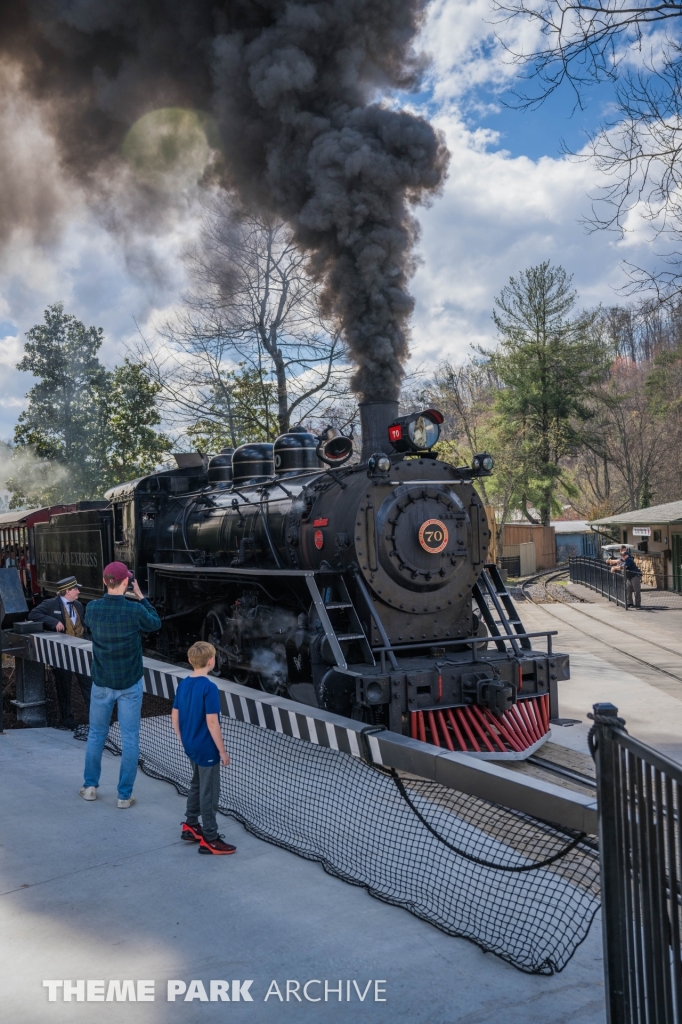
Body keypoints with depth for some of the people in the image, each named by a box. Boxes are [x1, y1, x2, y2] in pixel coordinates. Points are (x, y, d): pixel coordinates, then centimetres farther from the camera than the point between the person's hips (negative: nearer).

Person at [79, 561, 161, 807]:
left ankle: (90, 786, 28)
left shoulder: (92, 608, -12)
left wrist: (110, 595, 8)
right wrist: (140, 595, 2)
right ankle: (125, 794, 11)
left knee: (96, 734, 19)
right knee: (130, 738, 6)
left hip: (101, 682, 3)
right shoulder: (135, 610, -19)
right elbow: (156, 624, 1)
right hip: (130, 683, -2)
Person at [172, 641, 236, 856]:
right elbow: (211, 722, -23)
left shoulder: (183, 684, 1)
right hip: (206, 749, -8)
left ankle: (190, 826, 35)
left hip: (191, 746, 8)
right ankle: (209, 839, 12)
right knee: (209, 793, 3)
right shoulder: (209, 688, -22)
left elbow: (174, 716, 8)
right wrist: (222, 751, -15)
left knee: (197, 785, 24)